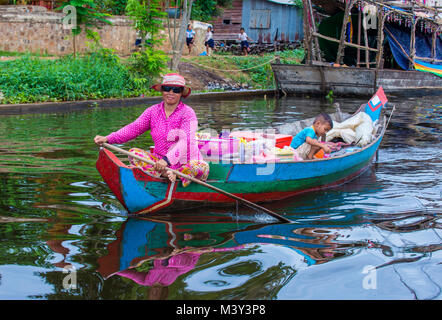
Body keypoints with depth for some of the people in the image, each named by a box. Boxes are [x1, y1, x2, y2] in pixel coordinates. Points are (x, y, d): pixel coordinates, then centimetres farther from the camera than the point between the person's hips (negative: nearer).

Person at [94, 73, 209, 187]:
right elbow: (134, 128, -1)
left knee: (202, 167, -34)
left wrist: (167, 159, -41)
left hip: (185, 162, -4)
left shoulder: (188, 113, -11)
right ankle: (167, 174, -29)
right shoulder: (153, 111, 5)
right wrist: (107, 138, -15)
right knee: (133, 152, -15)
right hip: (160, 159, 4)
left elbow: (185, 141, -24)